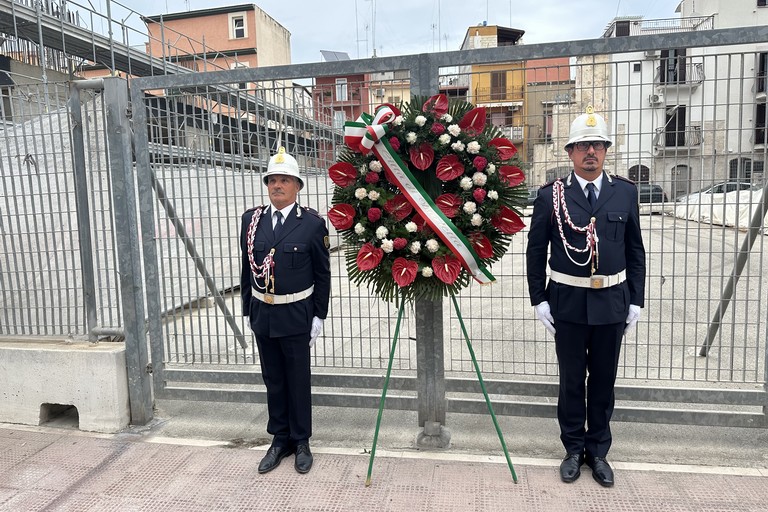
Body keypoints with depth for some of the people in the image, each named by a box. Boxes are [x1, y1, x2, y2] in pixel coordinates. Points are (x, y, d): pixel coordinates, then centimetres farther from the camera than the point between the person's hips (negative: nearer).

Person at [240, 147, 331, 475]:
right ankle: (280, 440, 32)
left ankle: (301, 442, 28)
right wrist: (248, 309, 8)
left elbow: (322, 274, -5)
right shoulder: (251, 219, 2)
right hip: (262, 313, 4)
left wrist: (319, 316, -6)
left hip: (296, 315, -4)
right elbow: (247, 267, 8)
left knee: (298, 380, 10)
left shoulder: (312, 223, -9)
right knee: (273, 380, 15)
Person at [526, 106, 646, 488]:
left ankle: (598, 451, 31)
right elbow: (536, 251, -1)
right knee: (571, 380, 10)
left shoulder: (625, 192, 3)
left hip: (612, 302, 2)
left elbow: (635, 251, 6)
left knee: (603, 380, 13)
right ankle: (574, 449, 29)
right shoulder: (551, 195, -4)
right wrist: (539, 299, -4)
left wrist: (636, 300, 3)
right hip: (567, 302, -2)